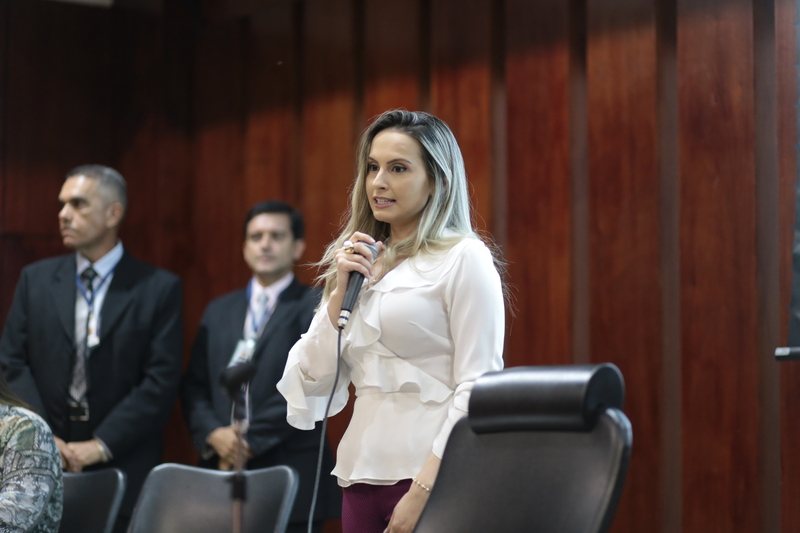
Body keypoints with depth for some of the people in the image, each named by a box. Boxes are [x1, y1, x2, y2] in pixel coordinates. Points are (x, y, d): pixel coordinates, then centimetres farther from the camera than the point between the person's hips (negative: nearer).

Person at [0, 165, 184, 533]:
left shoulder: (159, 289, 1)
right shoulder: (36, 279, 10)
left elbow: (161, 381, -5)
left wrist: (101, 445, -12)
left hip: (122, 469, -2)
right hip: (43, 467, 2)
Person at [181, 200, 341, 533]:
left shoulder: (318, 308, 1)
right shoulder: (219, 311, 17)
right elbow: (194, 386, 12)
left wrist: (250, 439, -12)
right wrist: (214, 434, -7)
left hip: (292, 481, -4)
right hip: (223, 474, 4)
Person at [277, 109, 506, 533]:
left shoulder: (463, 257, -5)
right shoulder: (361, 265, 14)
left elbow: (477, 386, -12)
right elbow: (314, 379, 9)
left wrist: (424, 490, -19)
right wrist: (340, 292, -3)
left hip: (432, 477, -6)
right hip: (362, 475, 6)